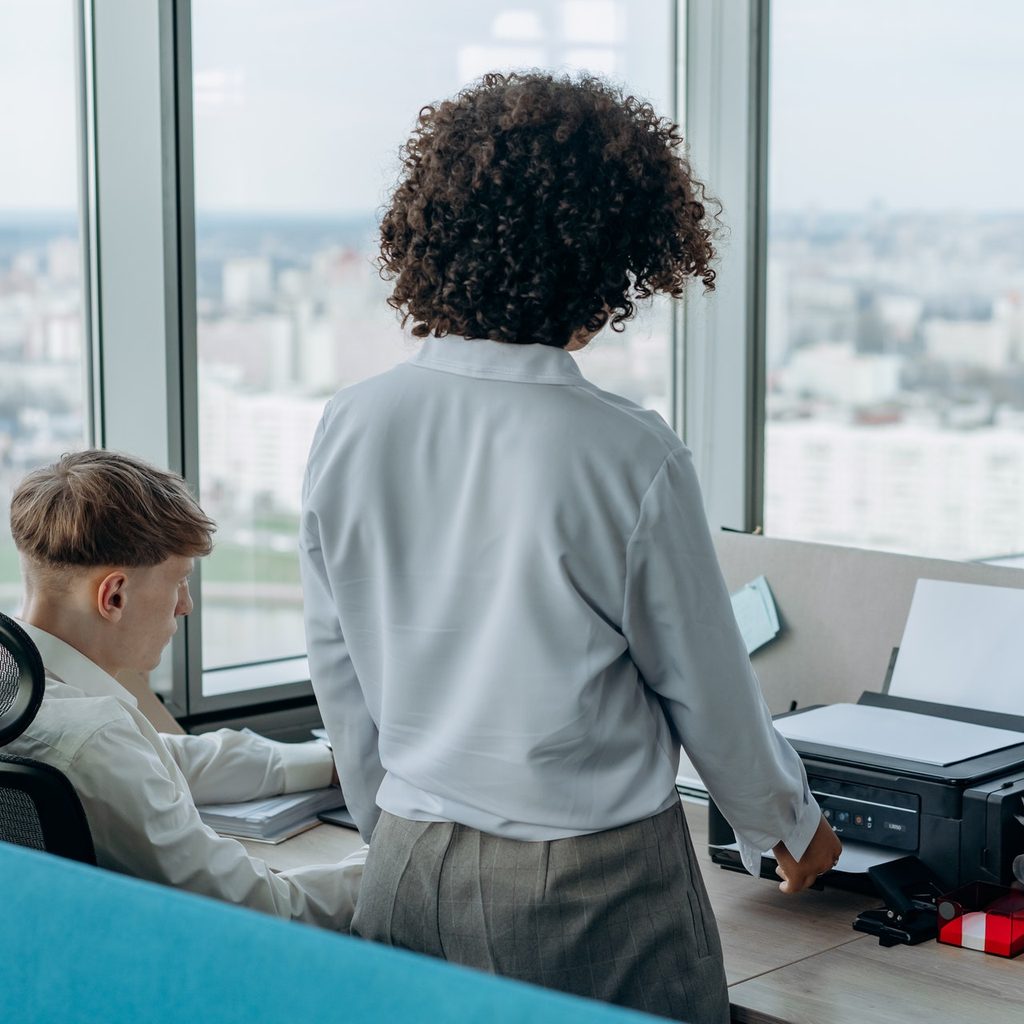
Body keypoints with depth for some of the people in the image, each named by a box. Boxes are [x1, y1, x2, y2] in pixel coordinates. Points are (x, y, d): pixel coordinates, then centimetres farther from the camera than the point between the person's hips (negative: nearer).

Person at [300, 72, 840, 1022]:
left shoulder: (349, 427, -5)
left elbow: (338, 676, 5)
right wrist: (789, 824, 15)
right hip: (595, 889, -4)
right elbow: (709, 691, -4)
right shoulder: (631, 458, -16)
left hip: (409, 878, 4)